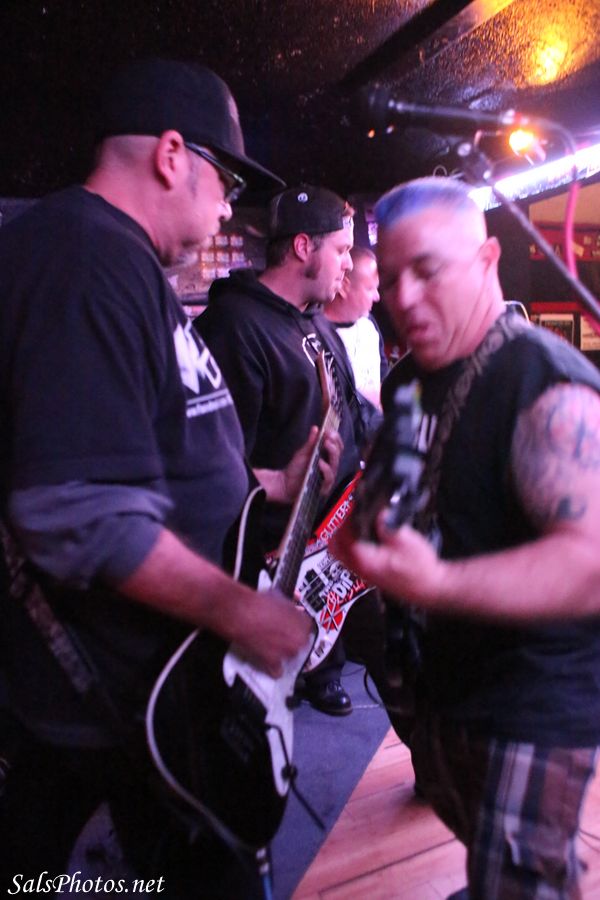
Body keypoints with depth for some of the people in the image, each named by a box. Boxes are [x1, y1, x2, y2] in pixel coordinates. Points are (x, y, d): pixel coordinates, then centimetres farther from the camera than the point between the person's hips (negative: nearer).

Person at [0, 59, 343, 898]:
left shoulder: (112, 256, 11)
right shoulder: (93, 255, -23)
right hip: (131, 679, -10)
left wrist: (274, 483, 11)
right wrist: (236, 609, -23)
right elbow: (81, 514, -32)